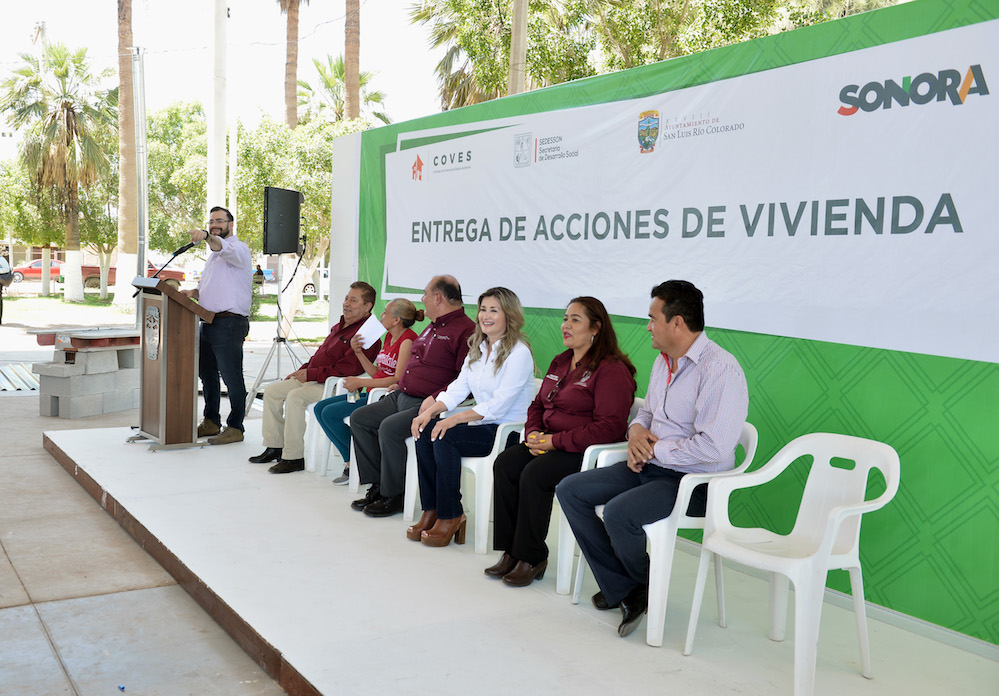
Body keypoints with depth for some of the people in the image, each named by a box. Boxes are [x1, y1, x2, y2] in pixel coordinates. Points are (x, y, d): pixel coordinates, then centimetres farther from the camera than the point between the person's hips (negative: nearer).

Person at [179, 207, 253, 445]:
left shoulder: (238, 248, -5)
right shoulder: (213, 254, 24)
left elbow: (225, 248, -30)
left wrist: (206, 237, -48)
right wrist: (193, 293, 9)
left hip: (229, 324, -10)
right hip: (208, 322, 10)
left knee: (231, 377, -6)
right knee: (207, 374, 16)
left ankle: (235, 428, 1)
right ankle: (211, 422, 28)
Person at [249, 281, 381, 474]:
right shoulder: (340, 326, 18)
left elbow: (348, 369, -25)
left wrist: (311, 374, -20)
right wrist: (301, 371, 13)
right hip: (313, 379, 11)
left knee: (296, 396, -31)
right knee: (271, 391, 6)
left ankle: (293, 457, -23)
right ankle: (275, 447, 12)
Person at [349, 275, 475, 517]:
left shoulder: (465, 330, -12)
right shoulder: (432, 327, 21)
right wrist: (402, 383, 19)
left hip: (426, 405, -11)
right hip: (402, 397, 11)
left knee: (389, 428, -29)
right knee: (359, 418, 4)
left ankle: (393, 496, -10)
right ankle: (377, 486, 7)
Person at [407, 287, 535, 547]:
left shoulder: (519, 353, -12)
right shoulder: (477, 348, 15)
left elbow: (499, 405, -19)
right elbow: (458, 387, 9)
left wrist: (455, 419, -24)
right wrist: (430, 411, -8)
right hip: (481, 425, 8)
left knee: (445, 437, -26)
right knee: (425, 431, -14)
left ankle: (450, 516, -13)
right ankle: (431, 511, -8)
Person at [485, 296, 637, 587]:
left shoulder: (612, 369, -11)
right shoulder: (560, 362, 16)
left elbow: (608, 427, -20)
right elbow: (538, 404, 25)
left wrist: (556, 441, -21)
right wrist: (534, 433, 2)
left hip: (587, 452, -8)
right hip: (550, 443, 8)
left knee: (534, 474, -29)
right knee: (504, 463, -15)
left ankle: (532, 558, -13)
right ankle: (511, 551, -9)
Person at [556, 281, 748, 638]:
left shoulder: (721, 370, -20)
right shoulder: (663, 361, 11)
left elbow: (714, 447, -27)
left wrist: (656, 450, -16)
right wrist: (637, 431, 1)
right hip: (648, 466, 10)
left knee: (619, 512, -31)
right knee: (570, 490, 0)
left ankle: (649, 589, 1)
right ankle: (621, 588, 1)